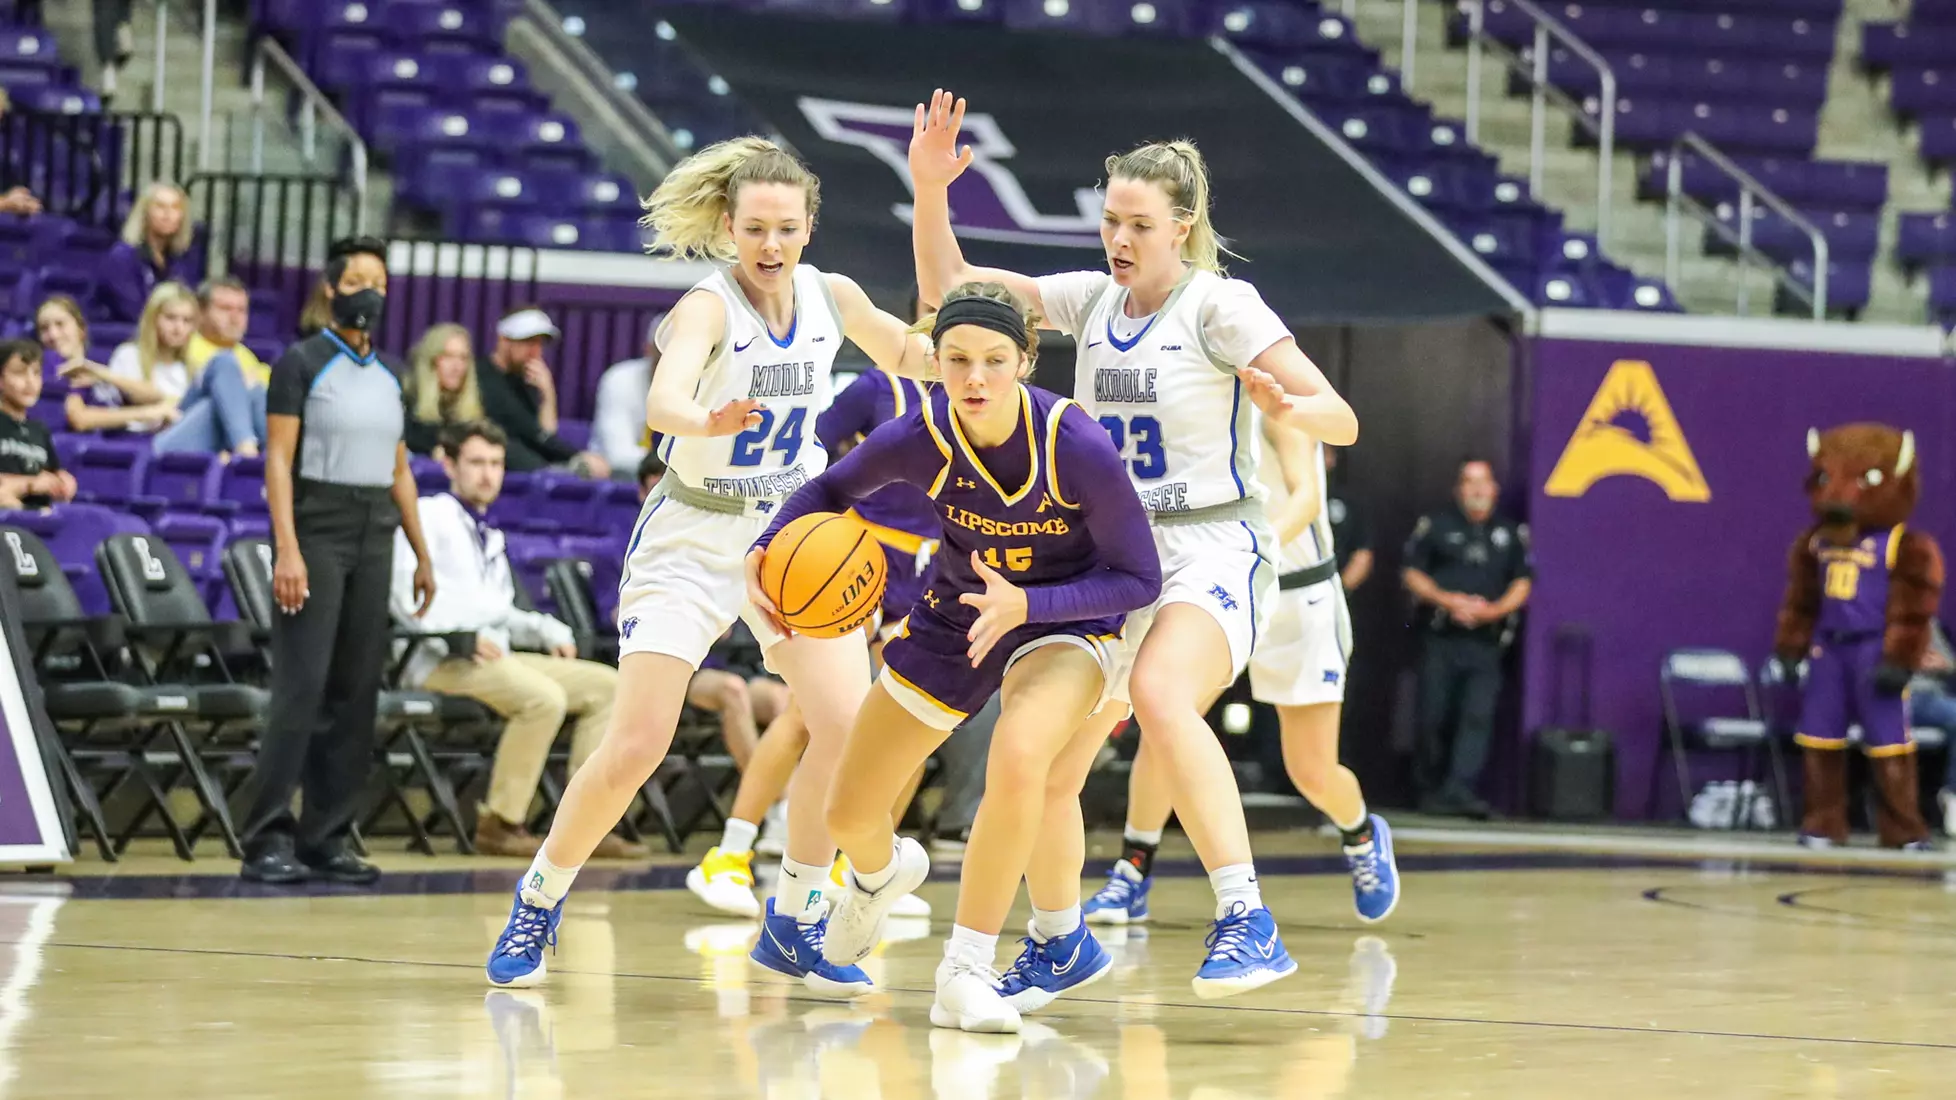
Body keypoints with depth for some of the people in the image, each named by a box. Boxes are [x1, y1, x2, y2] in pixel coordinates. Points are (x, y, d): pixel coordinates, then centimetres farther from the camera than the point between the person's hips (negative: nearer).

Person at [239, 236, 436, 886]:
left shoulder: (388, 377, 15)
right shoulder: (302, 363, -3)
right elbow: (278, 459, -9)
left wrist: (422, 555, 15)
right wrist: (287, 550, -18)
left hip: (374, 539, 6)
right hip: (317, 532, -6)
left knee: (355, 691, 3)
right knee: (302, 686, -12)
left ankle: (328, 837, 7)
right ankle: (268, 838, -11)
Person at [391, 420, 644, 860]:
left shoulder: (491, 539, 28)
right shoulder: (429, 515, 1)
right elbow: (409, 597, -12)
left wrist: (549, 632, 8)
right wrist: (467, 636, -22)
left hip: (493, 657, 9)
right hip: (440, 659, -9)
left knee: (605, 685, -2)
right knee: (544, 698, -32)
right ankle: (500, 824, -23)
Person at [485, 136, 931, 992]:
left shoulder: (831, 297, -4)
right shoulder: (708, 306, -21)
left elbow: (904, 356, 15)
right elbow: (662, 402, -41)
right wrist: (708, 420, -64)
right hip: (693, 539, -4)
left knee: (850, 726, -12)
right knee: (634, 748, -11)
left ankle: (793, 921, 6)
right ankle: (537, 906, 12)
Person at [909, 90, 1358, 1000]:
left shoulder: (1221, 306, -8)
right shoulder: (1091, 299, 9)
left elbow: (1341, 420, -11)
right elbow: (947, 290, 12)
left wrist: (1288, 409, -33)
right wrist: (929, 188, -3)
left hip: (1211, 553, -6)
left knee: (1159, 693, -37)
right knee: (1042, 767, 4)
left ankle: (1248, 923, -42)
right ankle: (1055, 947, 30)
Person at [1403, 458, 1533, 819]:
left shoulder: (1512, 534, 14)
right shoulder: (1436, 526, 8)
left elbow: (1522, 582, 11)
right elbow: (1412, 573, 4)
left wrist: (1496, 609, -8)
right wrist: (1447, 600, -11)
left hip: (1486, 643, 1)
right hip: (1441, 638, -1)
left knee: (1479, 715, -14)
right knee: (1435, 716, 0)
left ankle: (1460, 789, -20)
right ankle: (1430, 789, 15)